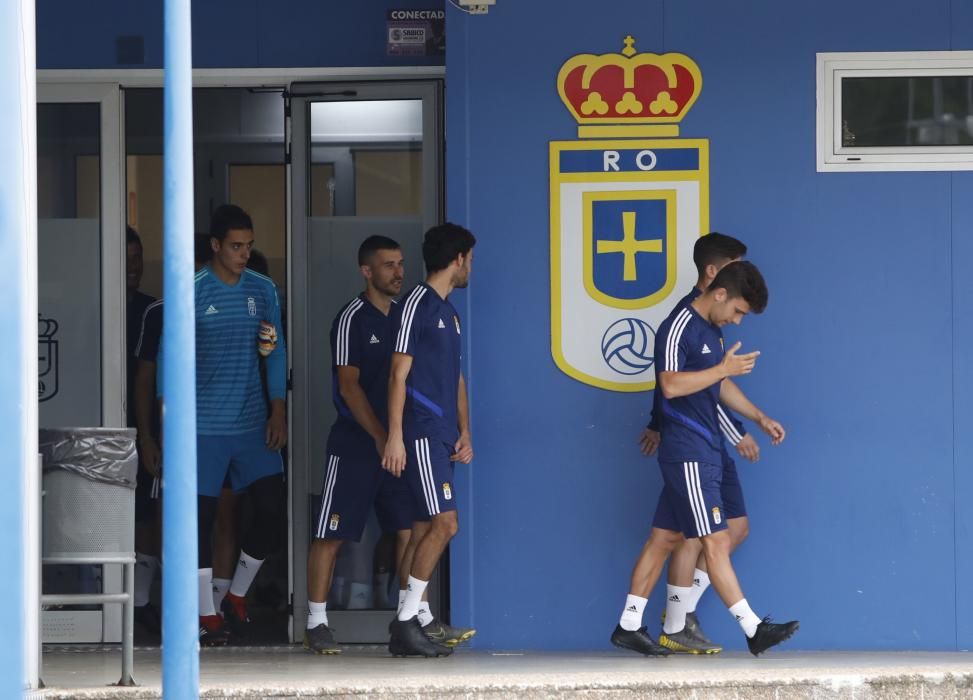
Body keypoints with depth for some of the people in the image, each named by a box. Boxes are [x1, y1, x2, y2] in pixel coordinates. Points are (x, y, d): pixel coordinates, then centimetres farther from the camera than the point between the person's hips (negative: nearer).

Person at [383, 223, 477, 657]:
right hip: (420, 434, -9)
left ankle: (410, 624, 7)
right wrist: (395, 436, -16)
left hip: (441, 437, 9)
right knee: (444, 523, -14)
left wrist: (464, 432, 16)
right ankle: (406, 622, -12)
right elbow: (399, 373, -11)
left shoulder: (448, 312, 20)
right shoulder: (417, 303, -7)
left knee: (425, 529, 6)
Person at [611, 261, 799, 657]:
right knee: (716, 542, -8)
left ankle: (629, 626, 14)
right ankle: (753, 629, -10)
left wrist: (759, 417, 23)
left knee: (664, 538, 10)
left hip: (704, 453, 10)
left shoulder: (712, 331, 17)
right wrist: (725, 368, -20)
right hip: (687, 454, -10)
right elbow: (671, 385, -24)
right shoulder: (679, 327, -13)